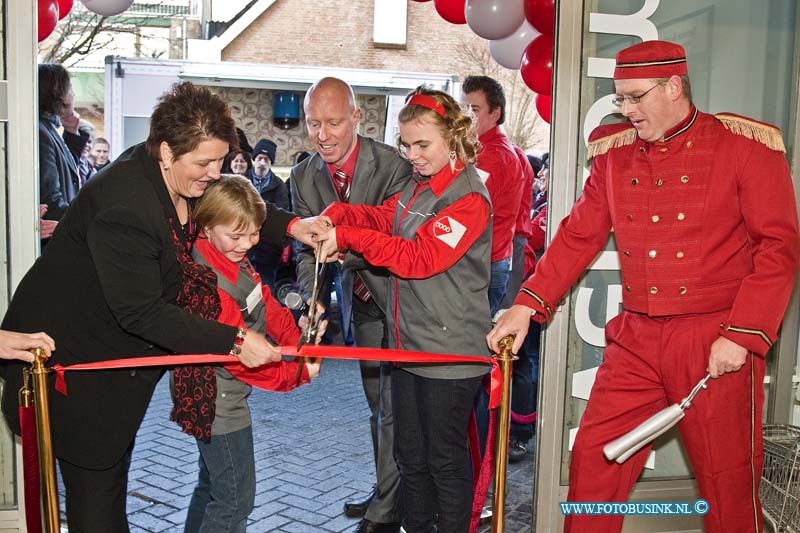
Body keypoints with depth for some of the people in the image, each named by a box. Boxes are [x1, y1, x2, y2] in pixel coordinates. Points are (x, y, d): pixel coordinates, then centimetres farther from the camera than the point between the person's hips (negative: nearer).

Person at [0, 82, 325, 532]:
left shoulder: (185, 177, -7)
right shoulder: (123, 208, -33)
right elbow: (142, 313, -31)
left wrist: (288, 225, -5)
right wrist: (233, 341, -32)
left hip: (123, 350, 9)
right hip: (74, 357, -9)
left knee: (114, 465, 22)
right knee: (95, 482, 2)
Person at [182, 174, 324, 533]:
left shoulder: (237, 261, 3)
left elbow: (268, 308, 3)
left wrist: (296, 340, -14)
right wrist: (297, 373, -20)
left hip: (223, 399, 10)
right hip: (218, 405, -10)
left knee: (211, 486, 25)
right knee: (235, 501, 2)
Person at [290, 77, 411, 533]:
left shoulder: (392, 165, -23)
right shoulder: (304, 177, -4)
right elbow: (308, 250, -5)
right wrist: (309, 301, -21)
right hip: (362, 302, 7)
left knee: (393, 407, -2)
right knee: (377, 405, 20)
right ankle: (387, 492, 39)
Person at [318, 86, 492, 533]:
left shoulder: (469, 198, -18)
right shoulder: (419, 186, 11)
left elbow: (419, 257, -24)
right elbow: (383, 217, 10)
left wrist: (347, 237, -22)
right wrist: (336, 215, -10)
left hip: (450, 352, -8)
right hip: (409, 343, 9)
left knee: (445, 458, 7)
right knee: (410, 454, 20)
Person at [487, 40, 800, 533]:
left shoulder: (747, 146, -5)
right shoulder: (614, 153, 8)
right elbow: (578, 237, 9)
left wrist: (742, 334, -16)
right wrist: (527, 305, -1)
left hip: (717, 343, -4)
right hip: (635, 343, 4)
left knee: (728, 480, 8)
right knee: (593, 461, 6)